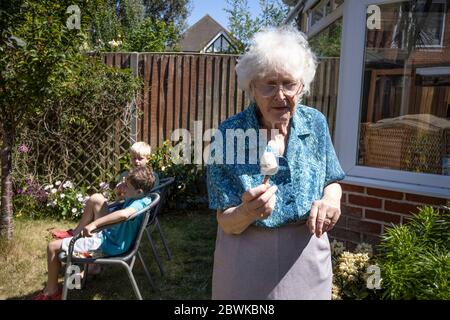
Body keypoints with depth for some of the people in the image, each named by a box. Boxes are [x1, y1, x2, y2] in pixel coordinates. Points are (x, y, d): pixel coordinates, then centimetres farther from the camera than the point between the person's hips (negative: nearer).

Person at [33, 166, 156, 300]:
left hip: (107, 245, -10)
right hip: (108, 234, 10)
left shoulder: (139, 203, -31)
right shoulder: (141, 198, -4)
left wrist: (94, 224, -51)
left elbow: (124, 214, -55)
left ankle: (52, 291, 13)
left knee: (53, 247, -4)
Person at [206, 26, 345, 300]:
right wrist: (247, 212, -36)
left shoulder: (316, 123, -8)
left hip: (308, 259, 3)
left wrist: (331, 200, -17)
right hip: (248, 264, -3)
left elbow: (332, 182, 5)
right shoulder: (229, 134, -18)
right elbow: (227, 224, -15)